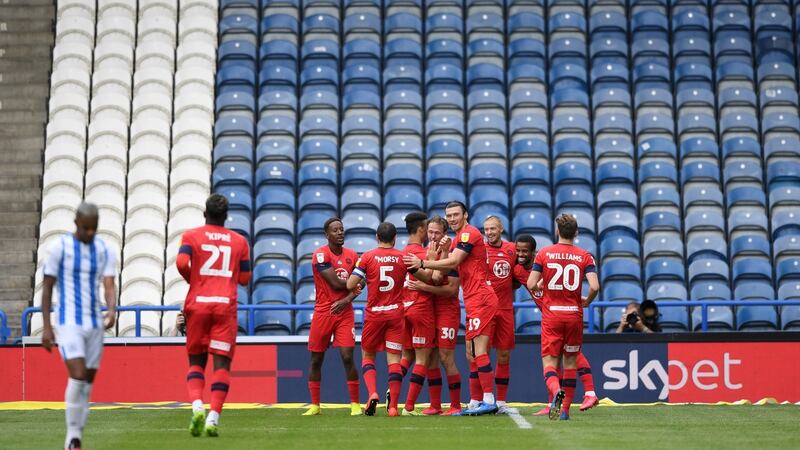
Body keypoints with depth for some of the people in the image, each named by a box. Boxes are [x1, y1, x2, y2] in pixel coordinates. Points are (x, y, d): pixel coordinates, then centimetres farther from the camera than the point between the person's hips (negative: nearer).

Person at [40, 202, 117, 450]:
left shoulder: (106, 251, 7)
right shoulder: (59, 247, -3)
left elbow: (109, 286, -3)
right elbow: (47, 288, -1)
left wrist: (112, 311, -24)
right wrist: (46, 327, -6)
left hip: (94, 323, 4)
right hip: (69, 322, -4)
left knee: (87, 384, 7)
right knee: (77, 377, -18)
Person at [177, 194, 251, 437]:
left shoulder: (191, 236, 5)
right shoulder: (239, 241, 10)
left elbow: (182, 263, -12)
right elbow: (244, 279, 9)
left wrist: (192, 279, 7)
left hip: (197, 304, 0)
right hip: (225, 306, 0)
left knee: (196, 361, 10)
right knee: (222, 363, 0)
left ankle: (196, 405, -13)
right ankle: (214, 417, -11)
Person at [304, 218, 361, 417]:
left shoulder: (352, 255, 6)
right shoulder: (321, 255, -10)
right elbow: (335, 283, -17)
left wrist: (346, 300, -13)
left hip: (344, 312, 2)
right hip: (323, 312, -2)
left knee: (347, 356, -8)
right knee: (316, 359, 6)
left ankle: (355, 404, 1)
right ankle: (315, 405, 18)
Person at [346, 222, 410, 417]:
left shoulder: (367, 257, -4)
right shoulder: (404, 257, 0)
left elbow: (350, 285, -8)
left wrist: (358, 285, 13)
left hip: (374, 314, -1)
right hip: (396, 313, 1)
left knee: (367, 355, 14)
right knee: (394, 359, 1)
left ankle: (372, 393, -8)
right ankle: (393, 406, -3)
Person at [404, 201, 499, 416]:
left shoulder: (469, 233, -8)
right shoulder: (456, 240, 23)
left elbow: (453, 262, -18)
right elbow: (438, 276, 18)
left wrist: (422, 263, -16)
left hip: (480, 299, -10)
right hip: (475, 301, 10)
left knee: (478, 351, -12)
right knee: (471, 353, 11)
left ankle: (489, 401, -12)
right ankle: (476, 402, 14)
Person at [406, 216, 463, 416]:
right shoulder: (425, 252, 11)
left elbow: (452, 289, -16)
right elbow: (430, 280, 4)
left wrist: (424, 287, -21)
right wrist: (431, 259, -8)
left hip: (447, 311, -6)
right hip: (429, 310, 6)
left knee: (446, 358, -7)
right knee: (431, 359, 7)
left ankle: (456, 405, 1)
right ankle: (435, 405, 13)